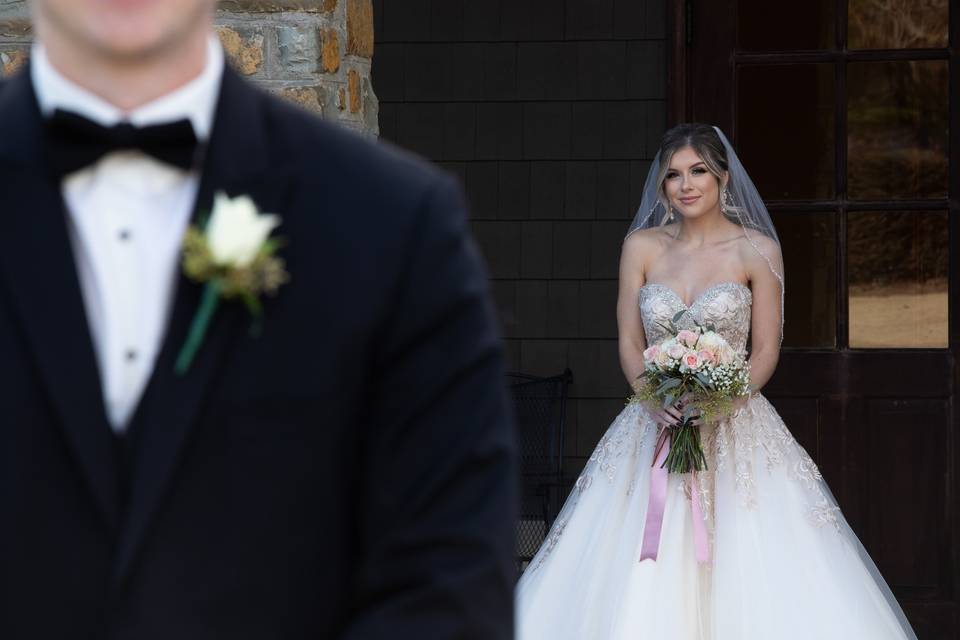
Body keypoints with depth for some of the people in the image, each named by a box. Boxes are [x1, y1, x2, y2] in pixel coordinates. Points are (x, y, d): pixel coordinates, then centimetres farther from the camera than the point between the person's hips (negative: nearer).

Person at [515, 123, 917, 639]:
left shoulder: (756, 250, 0)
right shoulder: (642, 247, 7)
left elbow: (766, 351, 0)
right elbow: (629, 344, 6)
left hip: (735, 428, -2)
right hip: (655, 424, 2)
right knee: (641, 584, -6)